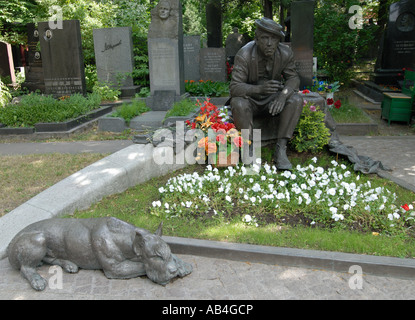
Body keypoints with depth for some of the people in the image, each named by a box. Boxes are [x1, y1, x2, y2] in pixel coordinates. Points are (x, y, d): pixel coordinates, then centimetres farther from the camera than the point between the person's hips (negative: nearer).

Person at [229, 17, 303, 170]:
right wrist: (260, 88, -45)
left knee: (296, 100, -24)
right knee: (238, 103, -35)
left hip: (272, 99, 3)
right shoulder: (244, 55, -22)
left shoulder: (285, 53, -13)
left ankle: (280, 150, -23)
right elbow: (234, 88, -26)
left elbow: (293, 79, -7)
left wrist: (283, 94, -32)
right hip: (250, 99, -3)